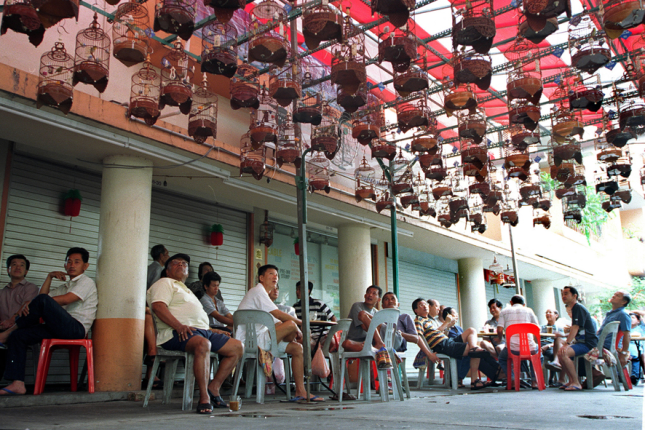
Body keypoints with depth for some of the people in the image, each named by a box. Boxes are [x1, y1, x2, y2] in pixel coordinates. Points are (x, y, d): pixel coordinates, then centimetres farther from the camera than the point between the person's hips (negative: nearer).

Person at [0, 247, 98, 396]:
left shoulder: (87, 282, 4)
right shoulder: (65, 286, 32)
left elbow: (65, 300, -12)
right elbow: (43, 296, 18)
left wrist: (31, 304, -8)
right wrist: (49, 276, 10)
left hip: (76, 328, -8)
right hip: (61, 329, 8)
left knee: (43, 300, -27)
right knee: (18, 336, -7)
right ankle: (17, 384, -13)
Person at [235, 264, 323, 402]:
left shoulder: (263, 294, 26)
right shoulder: (257, 291, -6)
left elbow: (278, 323, 20)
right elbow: (278, 314, -15)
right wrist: (300, 322, -4)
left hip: (260, 339, 10)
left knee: (297, 348, 1)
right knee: (290, 325, -26)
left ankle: (300, 391, -3)